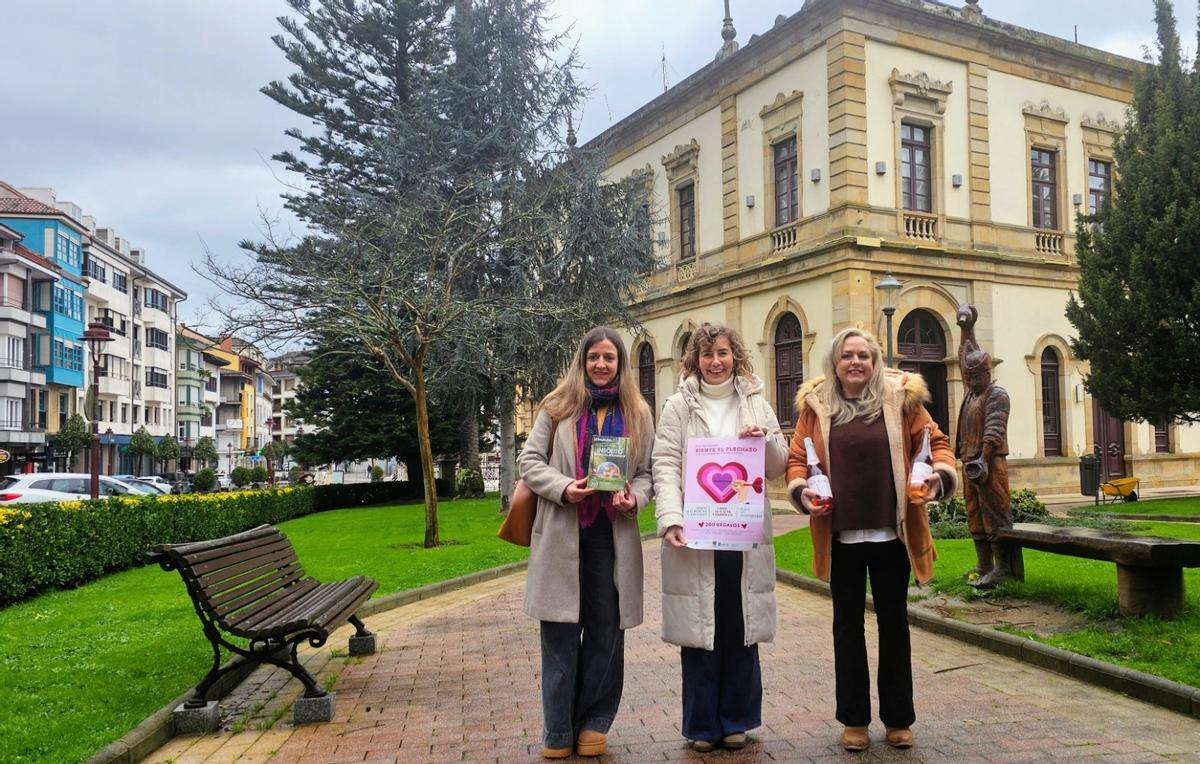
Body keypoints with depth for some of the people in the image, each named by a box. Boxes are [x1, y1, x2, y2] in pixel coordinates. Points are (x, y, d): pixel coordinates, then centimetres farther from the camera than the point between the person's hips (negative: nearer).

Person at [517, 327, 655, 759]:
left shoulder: (638, 414, 9)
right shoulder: (557, 407, 4)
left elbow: (647, 471, 9)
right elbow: (530, 460, 2)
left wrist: (635, 498, -12)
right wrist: (563, 488, -15)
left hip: (614, 536, 2)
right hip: (562, 534, -1)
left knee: (605, 631, 7)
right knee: (560, 633, 2)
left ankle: (594, 723, 23)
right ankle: (558, 732, 14)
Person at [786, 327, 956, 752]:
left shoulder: (900, 398, 0)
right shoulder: (815, 405, 1)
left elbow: (934, 441, 5)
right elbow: (797, 457, 4)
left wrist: (940, 475, -13)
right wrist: (801, 491, -13)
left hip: (891, 532, 0)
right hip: (840, 534, 1)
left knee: (893, 622, 11)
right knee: (848, 624, 11)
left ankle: (898, 718, 26)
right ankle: (853, 719, 24)